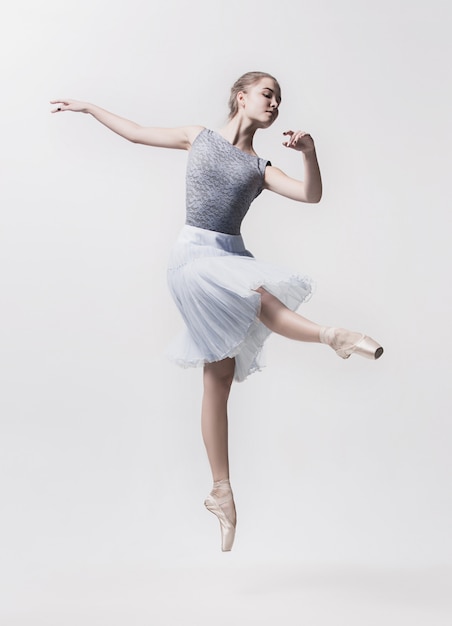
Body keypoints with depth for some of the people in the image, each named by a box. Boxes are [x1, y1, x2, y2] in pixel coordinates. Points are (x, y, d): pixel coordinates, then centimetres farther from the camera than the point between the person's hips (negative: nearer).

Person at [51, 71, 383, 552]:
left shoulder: (260, 169, 12)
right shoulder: (200, 137, 11)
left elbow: (311, 194, -1)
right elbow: (137, 132, 21)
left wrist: (309, 151, -16)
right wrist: (89, 107, 25)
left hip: (232, 259, 2)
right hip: (194, 254, -2)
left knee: (220, 377, 1)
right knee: (260, 297, -35)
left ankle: (220, 491, 4)